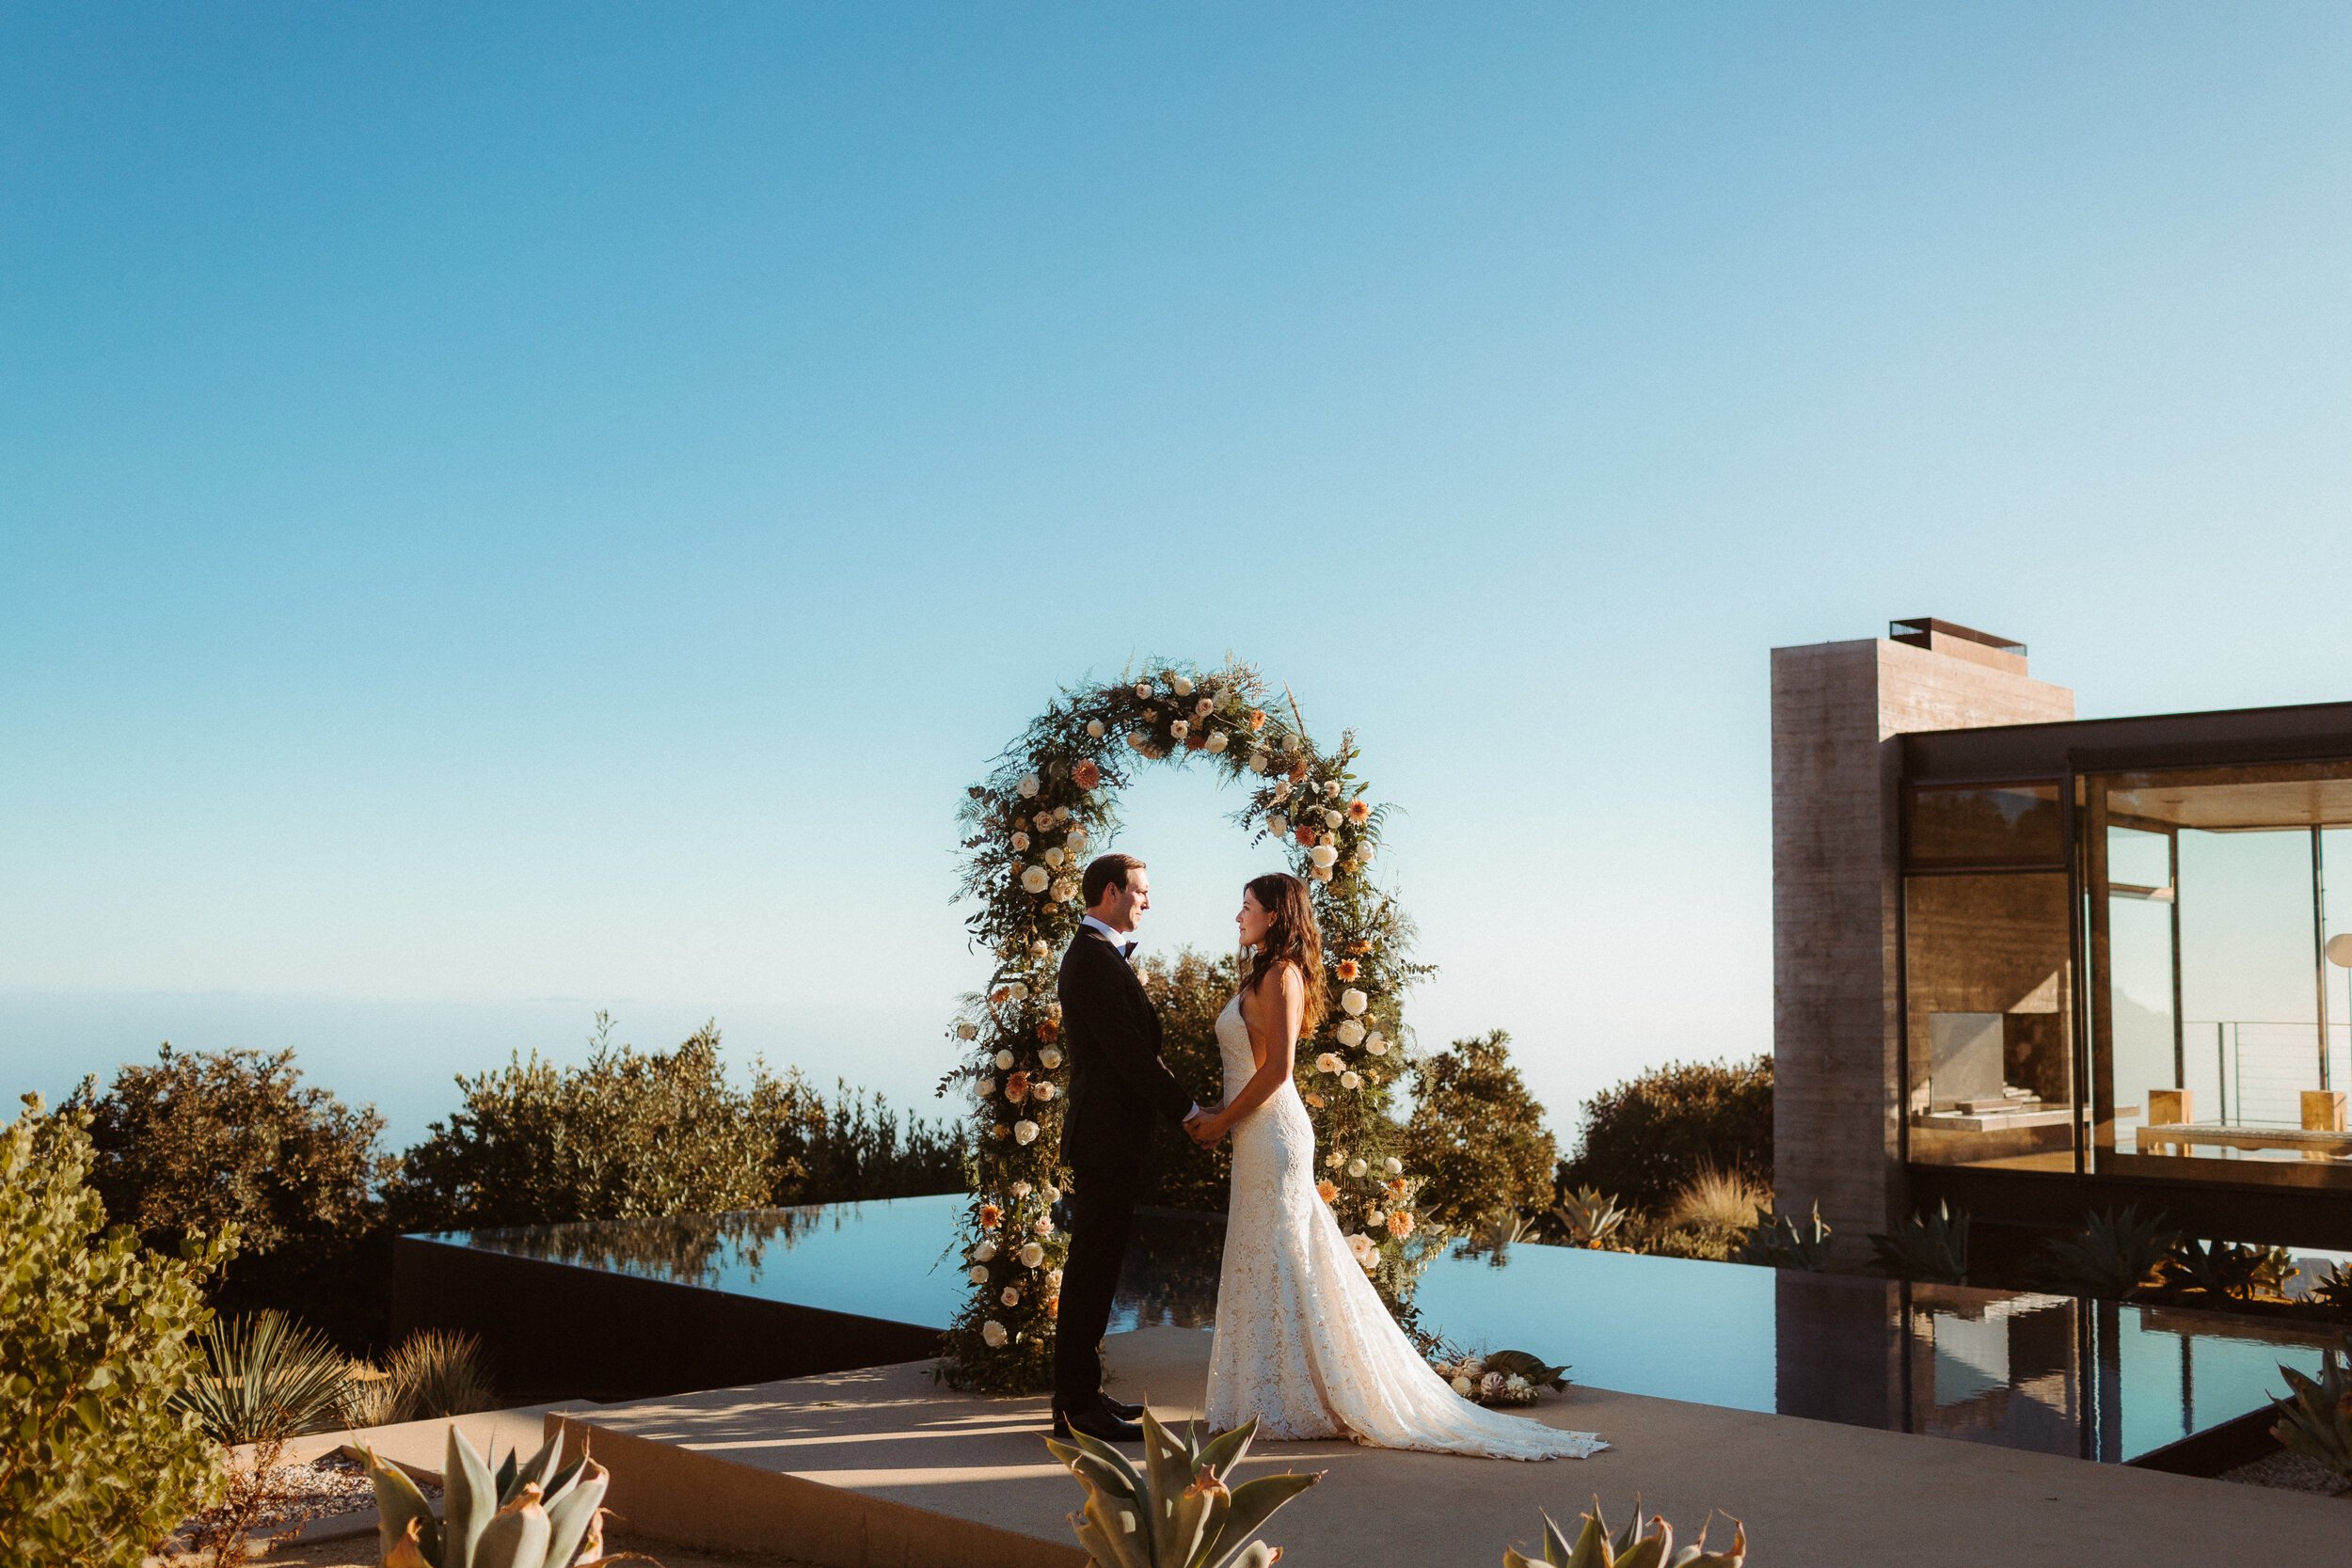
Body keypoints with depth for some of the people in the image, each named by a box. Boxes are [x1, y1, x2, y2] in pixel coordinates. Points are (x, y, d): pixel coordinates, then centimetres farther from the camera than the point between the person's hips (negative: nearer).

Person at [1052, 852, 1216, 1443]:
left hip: (1105, 1133, 11)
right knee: (1093, 1270, -6)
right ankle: (1077, 1407, 0)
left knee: (1094, 1269, 15)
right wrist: (1188, 1110, -14)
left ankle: (1080, 1393, 24)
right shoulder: (1096, 959, -16)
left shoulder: (1095, 953, 18)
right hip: (1107, 1134, -11)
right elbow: (1130, 1052, -19)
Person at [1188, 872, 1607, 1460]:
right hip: (1262, 1132, 10)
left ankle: (1283, 1405, 4)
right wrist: (1220, 1116, 8)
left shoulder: (1280, 975, -13)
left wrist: (1222, 1120, -13)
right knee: (1270, 1266, 12)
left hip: (1270, 1133, -10)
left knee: (1277, 1265, -3)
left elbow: (1277, 1068, -20)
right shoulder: (1270, 975, 16)